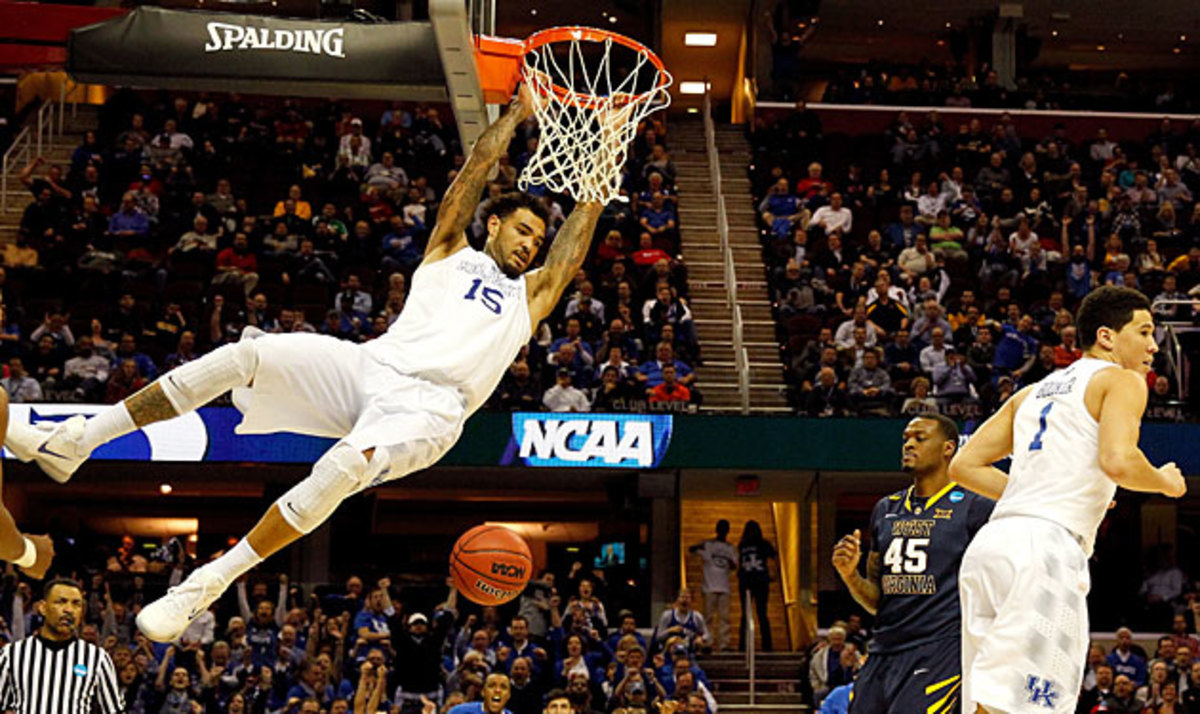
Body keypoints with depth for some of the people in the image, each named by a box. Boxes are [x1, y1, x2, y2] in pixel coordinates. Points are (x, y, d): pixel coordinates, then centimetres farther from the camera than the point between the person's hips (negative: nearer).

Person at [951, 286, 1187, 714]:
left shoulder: (1033, 393, 27)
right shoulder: (1122, 380, 6)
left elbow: (964, 465, 22)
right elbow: (1118, 462, -13)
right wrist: (1166, 482, 8)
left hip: (989, 544, 8)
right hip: (1046, 547, -8)